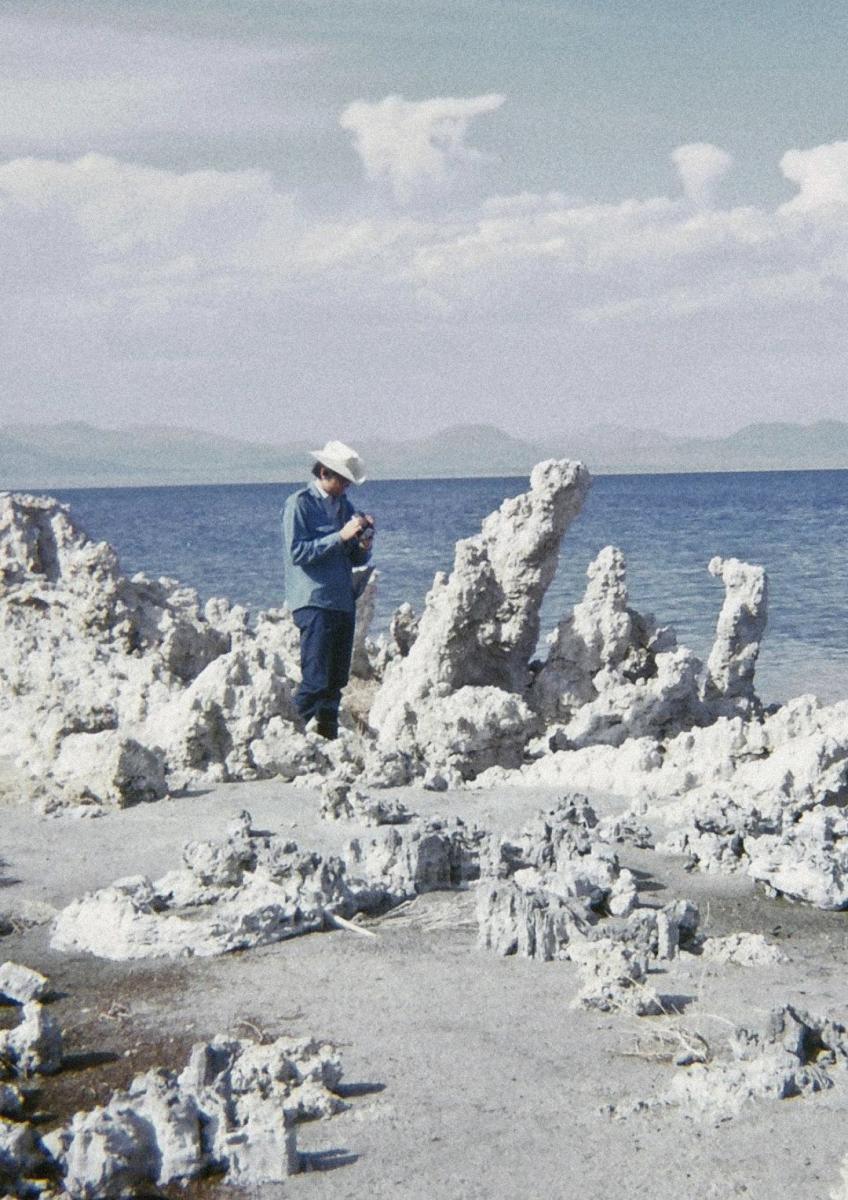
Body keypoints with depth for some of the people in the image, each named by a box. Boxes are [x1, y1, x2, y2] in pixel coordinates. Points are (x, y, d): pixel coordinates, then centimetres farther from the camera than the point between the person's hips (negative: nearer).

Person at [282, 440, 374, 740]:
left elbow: (357, 559, 18)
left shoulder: (343, 504, 16)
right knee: (315, 680, -12)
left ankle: (328, 736, 15)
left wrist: (363, 543, -4)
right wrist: (340, 536, -18)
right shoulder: (299, 504, -5)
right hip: (313, 601, -7)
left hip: (343, 601, 7)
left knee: (336, 680, 9)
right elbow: (298, 552, -16)